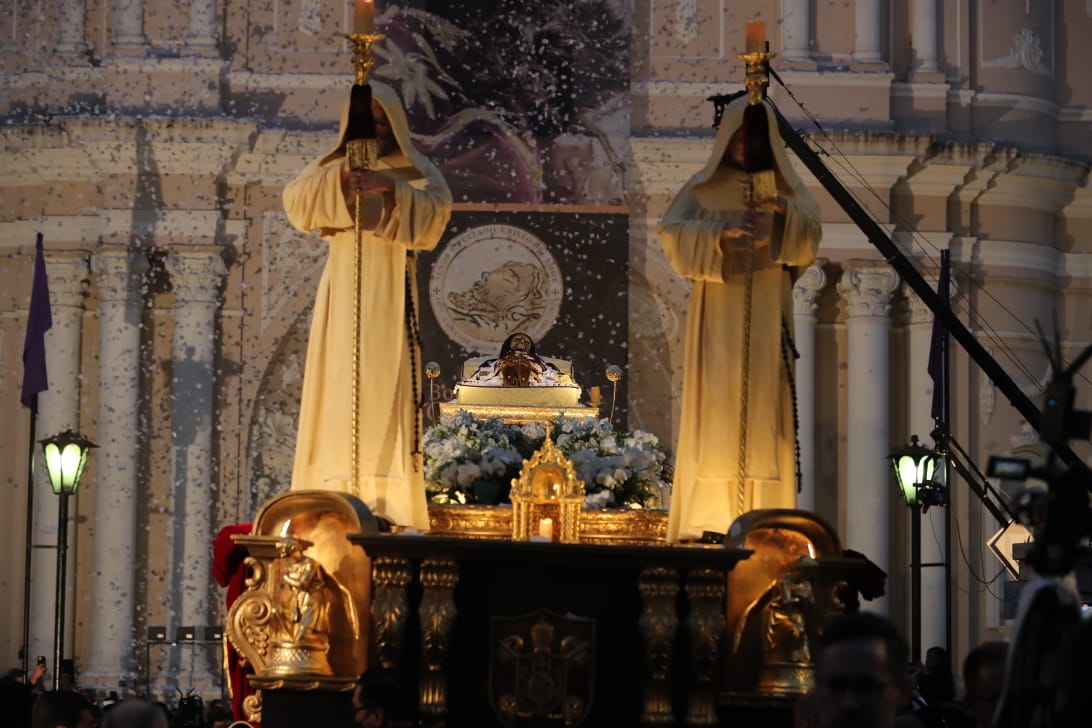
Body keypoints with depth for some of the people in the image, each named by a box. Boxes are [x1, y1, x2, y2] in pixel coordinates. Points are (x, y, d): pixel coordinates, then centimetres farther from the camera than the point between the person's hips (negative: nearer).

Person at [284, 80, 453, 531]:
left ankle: (390, 502, -11)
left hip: (390, 292, -2)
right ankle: (334, 496, -5)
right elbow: (295, 201, -4)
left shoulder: (416, 171, 7)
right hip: (342, 290, 2)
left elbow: (435, 211, -11)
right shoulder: (331, 167, 13)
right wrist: (339, 179, -21)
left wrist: (389, 188, -25)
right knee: (337, 388, -3)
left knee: (386, 388, -8)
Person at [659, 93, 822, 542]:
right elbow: (673, 232, -5)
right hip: (717, 312, -1)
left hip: (766, 315, 1)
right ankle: (705, 518, -11)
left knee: (762, 406, -5)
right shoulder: (703, 187, 9)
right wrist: (720, 233, -21)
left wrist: (781, 209, -19)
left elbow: (808, 239, -1)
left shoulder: (788, 189, 13)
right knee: (714, 408, -8)